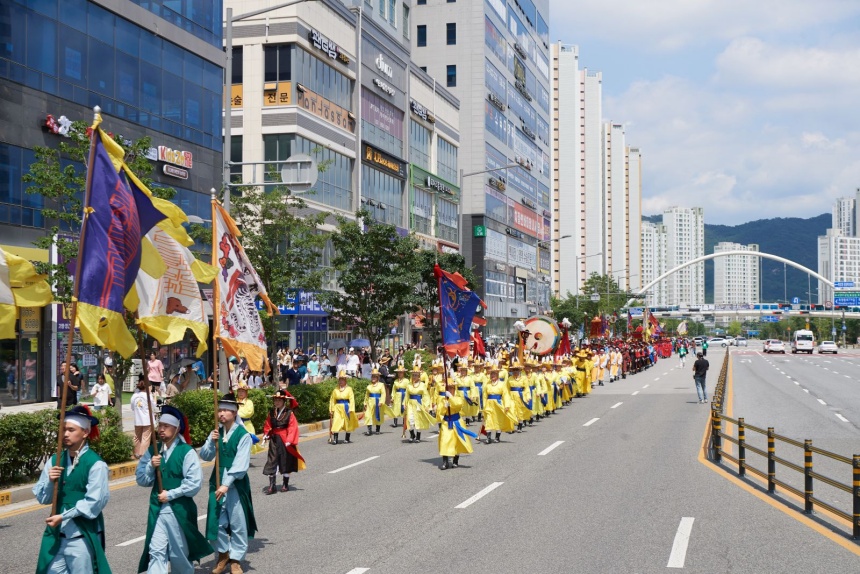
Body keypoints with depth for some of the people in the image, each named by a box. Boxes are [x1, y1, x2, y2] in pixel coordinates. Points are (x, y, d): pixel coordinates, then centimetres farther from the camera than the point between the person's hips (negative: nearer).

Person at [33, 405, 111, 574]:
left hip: (82, 535, -5)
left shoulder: (95, 464, -12)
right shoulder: (55, 460, 4)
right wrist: (50, 481, -12)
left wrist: (63, 517, -16)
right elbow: (41, 498, 7)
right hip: (56, 534, 5)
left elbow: (94, 502, -15)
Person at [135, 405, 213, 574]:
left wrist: (170, 494, -14)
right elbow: (141, 479, 6)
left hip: (179, 509, -3)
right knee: (156, 551, -4)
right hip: (157, 509, 3)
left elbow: (195, 483, -15)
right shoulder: (153, 451, 5)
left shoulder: (186, 452, -10)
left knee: (179, 553, 10)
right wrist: (151, 466, -12)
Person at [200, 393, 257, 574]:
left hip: (236, 483, -4)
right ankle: (223, 554, 27)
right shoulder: (216, 433, 5)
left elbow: (241, 464, -17)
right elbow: (205, 456, 3)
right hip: (217, 481, 5)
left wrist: (226, 484, -23)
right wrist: (211, 442, -15)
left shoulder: (243, 435, -12)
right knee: (217, 521, 8)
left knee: (238, 523, 3)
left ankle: (235, 559, 16)